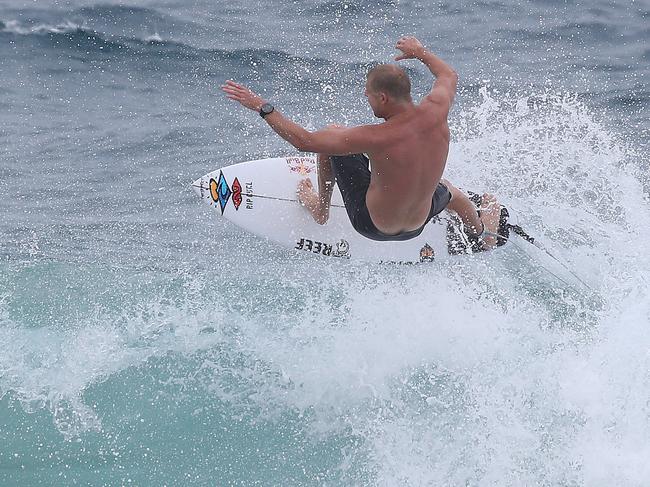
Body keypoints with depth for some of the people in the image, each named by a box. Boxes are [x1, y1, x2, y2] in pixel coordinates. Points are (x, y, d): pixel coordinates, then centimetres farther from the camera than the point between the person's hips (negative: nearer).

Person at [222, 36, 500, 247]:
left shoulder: (378, 138, -34)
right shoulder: (436, 112, -21)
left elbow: (304, 141, -28)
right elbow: (449, 75, 5)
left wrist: (261, 107, -20)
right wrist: (420, 52, 23)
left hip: (371, 224, -5)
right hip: (416, 227, 5)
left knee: (332, 133, 6)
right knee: (448, 192, 41)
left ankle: (320, 207, 28)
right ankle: (484, 232, 72)